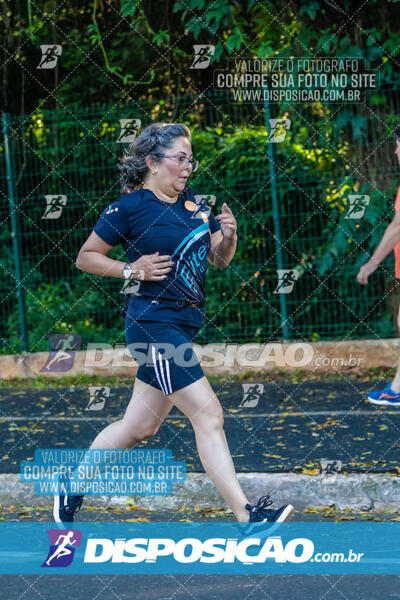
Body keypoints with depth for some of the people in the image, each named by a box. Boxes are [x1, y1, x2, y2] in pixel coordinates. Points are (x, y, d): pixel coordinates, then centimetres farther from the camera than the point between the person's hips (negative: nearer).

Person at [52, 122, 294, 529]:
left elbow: (219, 260, 17)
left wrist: (228, 236, -4)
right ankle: (247, 518, -13)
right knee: (209, 414, -13)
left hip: (184, 325, 8)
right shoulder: (129, 207, -9)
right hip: (154, 324, -8)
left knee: (139, 426, 14)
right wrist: (132, 269, -14)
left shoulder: (193, 203, 11)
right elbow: (85, 257, -1)